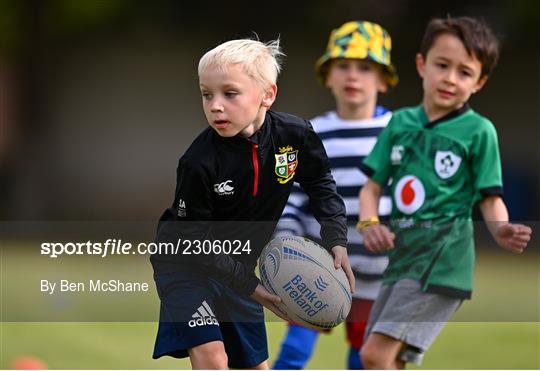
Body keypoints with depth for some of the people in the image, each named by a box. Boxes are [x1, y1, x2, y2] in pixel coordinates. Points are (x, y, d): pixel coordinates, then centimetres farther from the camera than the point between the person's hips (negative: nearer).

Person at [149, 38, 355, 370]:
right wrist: (249, 285, -21)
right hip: (185, 263, -5)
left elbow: (321, 183, 4)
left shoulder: (296, 134, -17)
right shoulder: (199, 164, -29)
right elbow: (194, 241, -20)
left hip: (238, 264, 5)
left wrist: (336, 241, -7)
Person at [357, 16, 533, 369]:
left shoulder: (479, 131, -4)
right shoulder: (400, 123, 10)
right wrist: (369, 223, -9)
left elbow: (491, 199, -3)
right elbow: (373, 186, 12)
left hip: (443, 258, -6)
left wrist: (501, 230, -24)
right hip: (401, 257, 6)